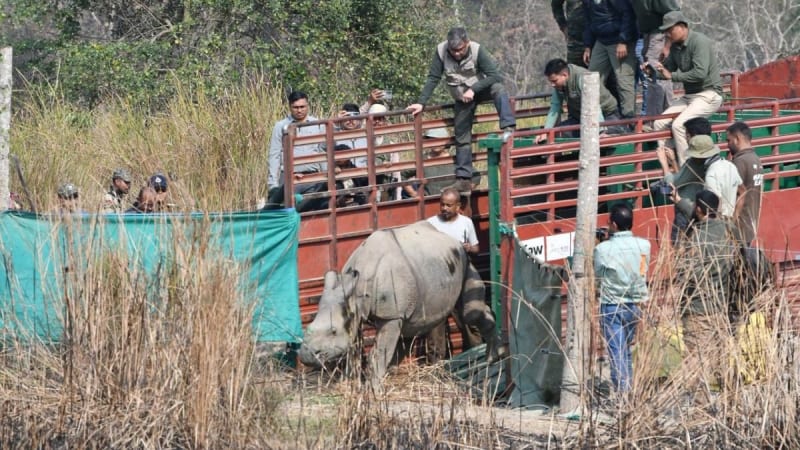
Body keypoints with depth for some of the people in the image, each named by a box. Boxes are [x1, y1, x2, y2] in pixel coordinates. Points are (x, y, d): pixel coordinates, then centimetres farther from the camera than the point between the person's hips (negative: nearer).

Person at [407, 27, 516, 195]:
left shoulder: (477, 51, -25)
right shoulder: (441, 51, -18)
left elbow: (494, 75, -27)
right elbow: (433, 79, -12)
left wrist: (473, 90, -36)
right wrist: (421, 103, -16)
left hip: (480, 88, -3)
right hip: (462, 98, 3)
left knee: (498, 88, -36)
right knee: (462, 138, 2)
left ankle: (508, 129, -44)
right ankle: (464, 180, 7)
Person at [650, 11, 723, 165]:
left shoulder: (699, 41, -17)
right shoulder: (675, 46, 10)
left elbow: (700, 73, -26)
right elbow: (668, 68, 18)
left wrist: (672, 76, -23)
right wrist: (652, 71, -4)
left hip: (708, 95, -9)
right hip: (689, 95, 9)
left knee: (679, 125, -26)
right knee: (659, 123, -3)